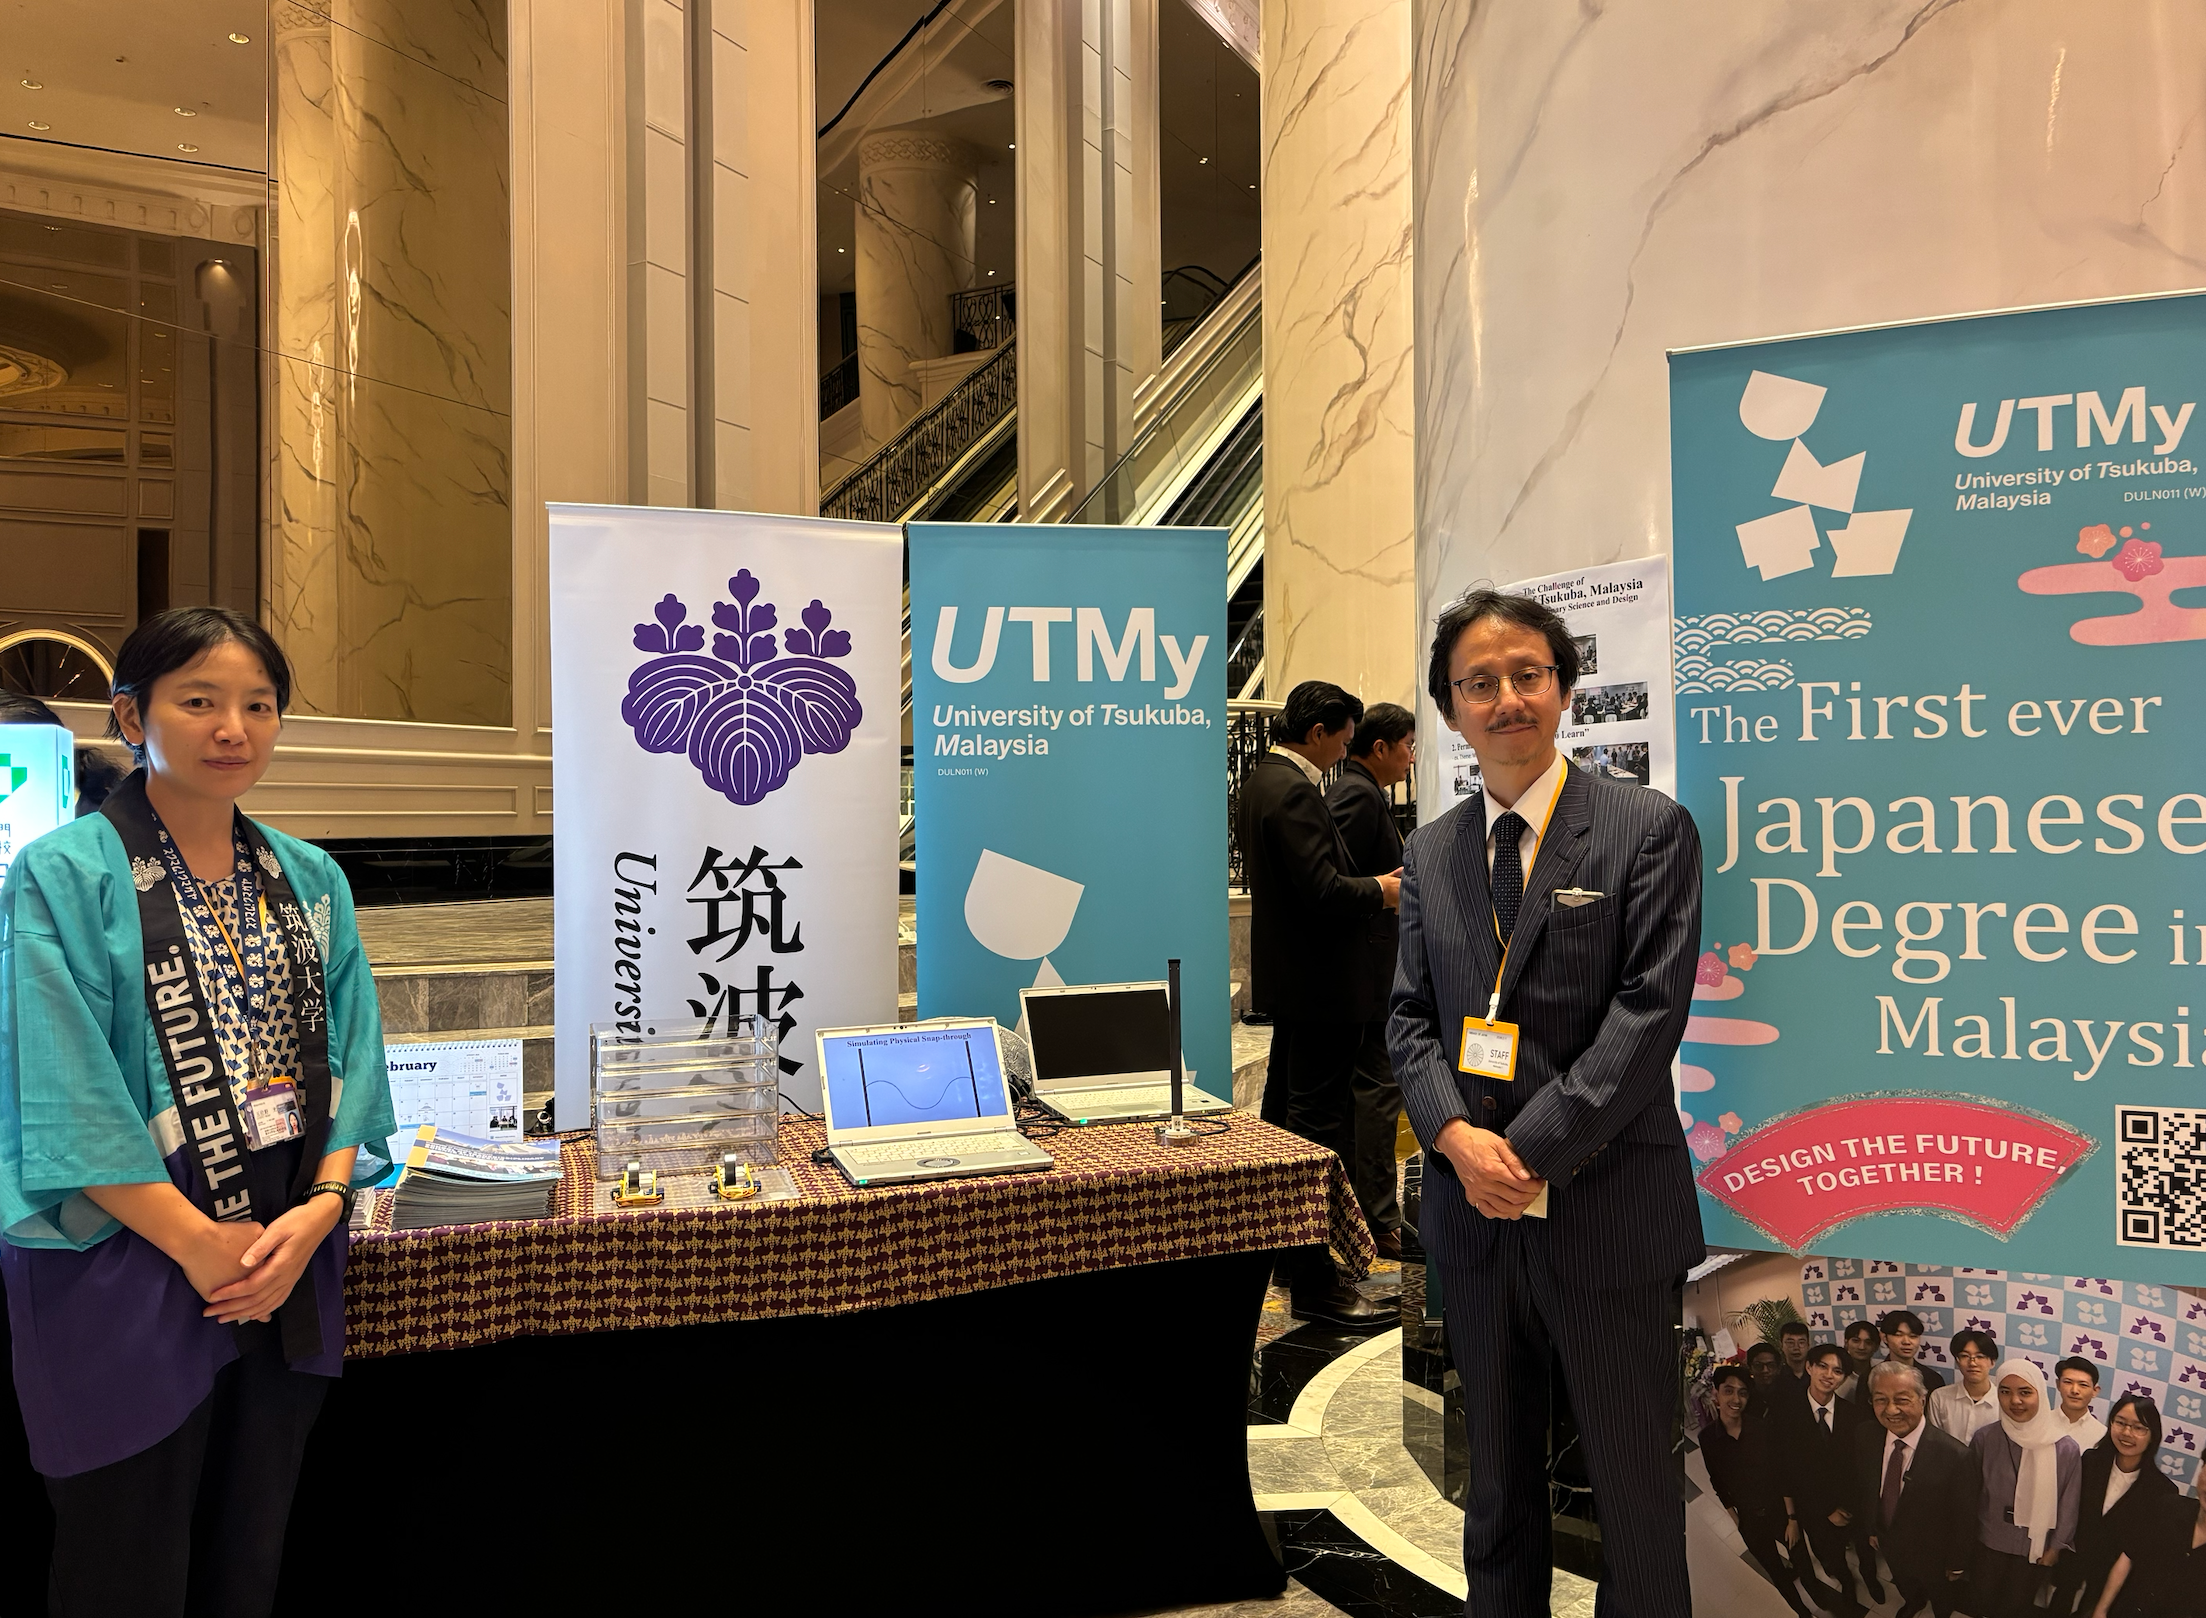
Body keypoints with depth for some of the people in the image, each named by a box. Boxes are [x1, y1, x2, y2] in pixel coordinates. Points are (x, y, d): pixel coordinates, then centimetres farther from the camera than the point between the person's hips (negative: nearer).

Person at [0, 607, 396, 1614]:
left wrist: (320, 1208, -10)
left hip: (289, 1266, 5)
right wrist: (200, 1243, -16)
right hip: (127, 1264, -4)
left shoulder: (310, 880, 9)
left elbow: (349, 1058, 5)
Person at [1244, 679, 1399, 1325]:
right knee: (1320, 1126, -6)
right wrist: (1380, 891, -9)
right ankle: (1315, 1282, -1)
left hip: (1284, 978, 11)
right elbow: (1324, 889, -26)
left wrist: (1367, 884, 11)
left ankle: (1283, 1250, 32)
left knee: (1285, 1111, 19)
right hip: (1314, 982, -11)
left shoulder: (1264, 779, 12)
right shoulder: (1294, 791, -20)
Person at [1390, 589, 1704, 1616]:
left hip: (1608, 1212, -4)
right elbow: (1410, 1016, 7)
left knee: (1634, 1480, 12)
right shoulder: (1429, 852, 8)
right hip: (1475, 1213, 4)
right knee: (1496, 1481, 19)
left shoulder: (1649, 830, -6)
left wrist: (1528, 1149, -17)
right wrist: (1458, 1138, -11)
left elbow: (1648, 1014, -13)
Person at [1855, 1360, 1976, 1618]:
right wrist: (1870, 1530, 8)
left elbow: (1964, 1520, -21)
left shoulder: (1955, 1456, -36)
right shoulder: (1866, 1440, -20)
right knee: (1906, 1590, 34)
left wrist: (1957, 1565, -10)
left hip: (1935, 1559, -4)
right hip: (1890, 1549, 4)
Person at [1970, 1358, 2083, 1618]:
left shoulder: (2066, 1449, -20)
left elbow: (2068, 1506, -6)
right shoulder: (1984, 1440, -19)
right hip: (1987, 1546, 0)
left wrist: (2055, 1548, 2)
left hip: (2034, 1551, 0)